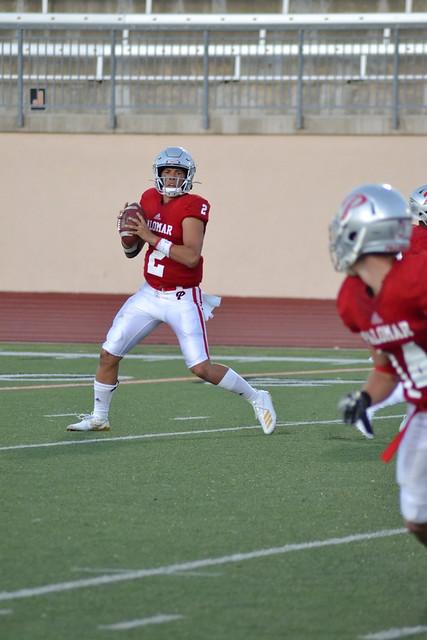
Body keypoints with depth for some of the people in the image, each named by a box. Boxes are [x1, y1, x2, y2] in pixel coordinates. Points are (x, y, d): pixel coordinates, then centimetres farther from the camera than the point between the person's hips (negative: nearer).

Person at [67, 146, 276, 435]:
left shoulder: (193, 207, -16)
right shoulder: (149, 199, 4)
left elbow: (192, 256, -28)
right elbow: (131, 251, 12)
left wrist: (151, 237, -28)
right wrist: (128, 231, -9)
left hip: (182, 300, -6)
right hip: (150, 294, 6)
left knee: (201, 368, -9)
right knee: (109, 355, 2)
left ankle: (257, 398, 10)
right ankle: (99, 417, 18)